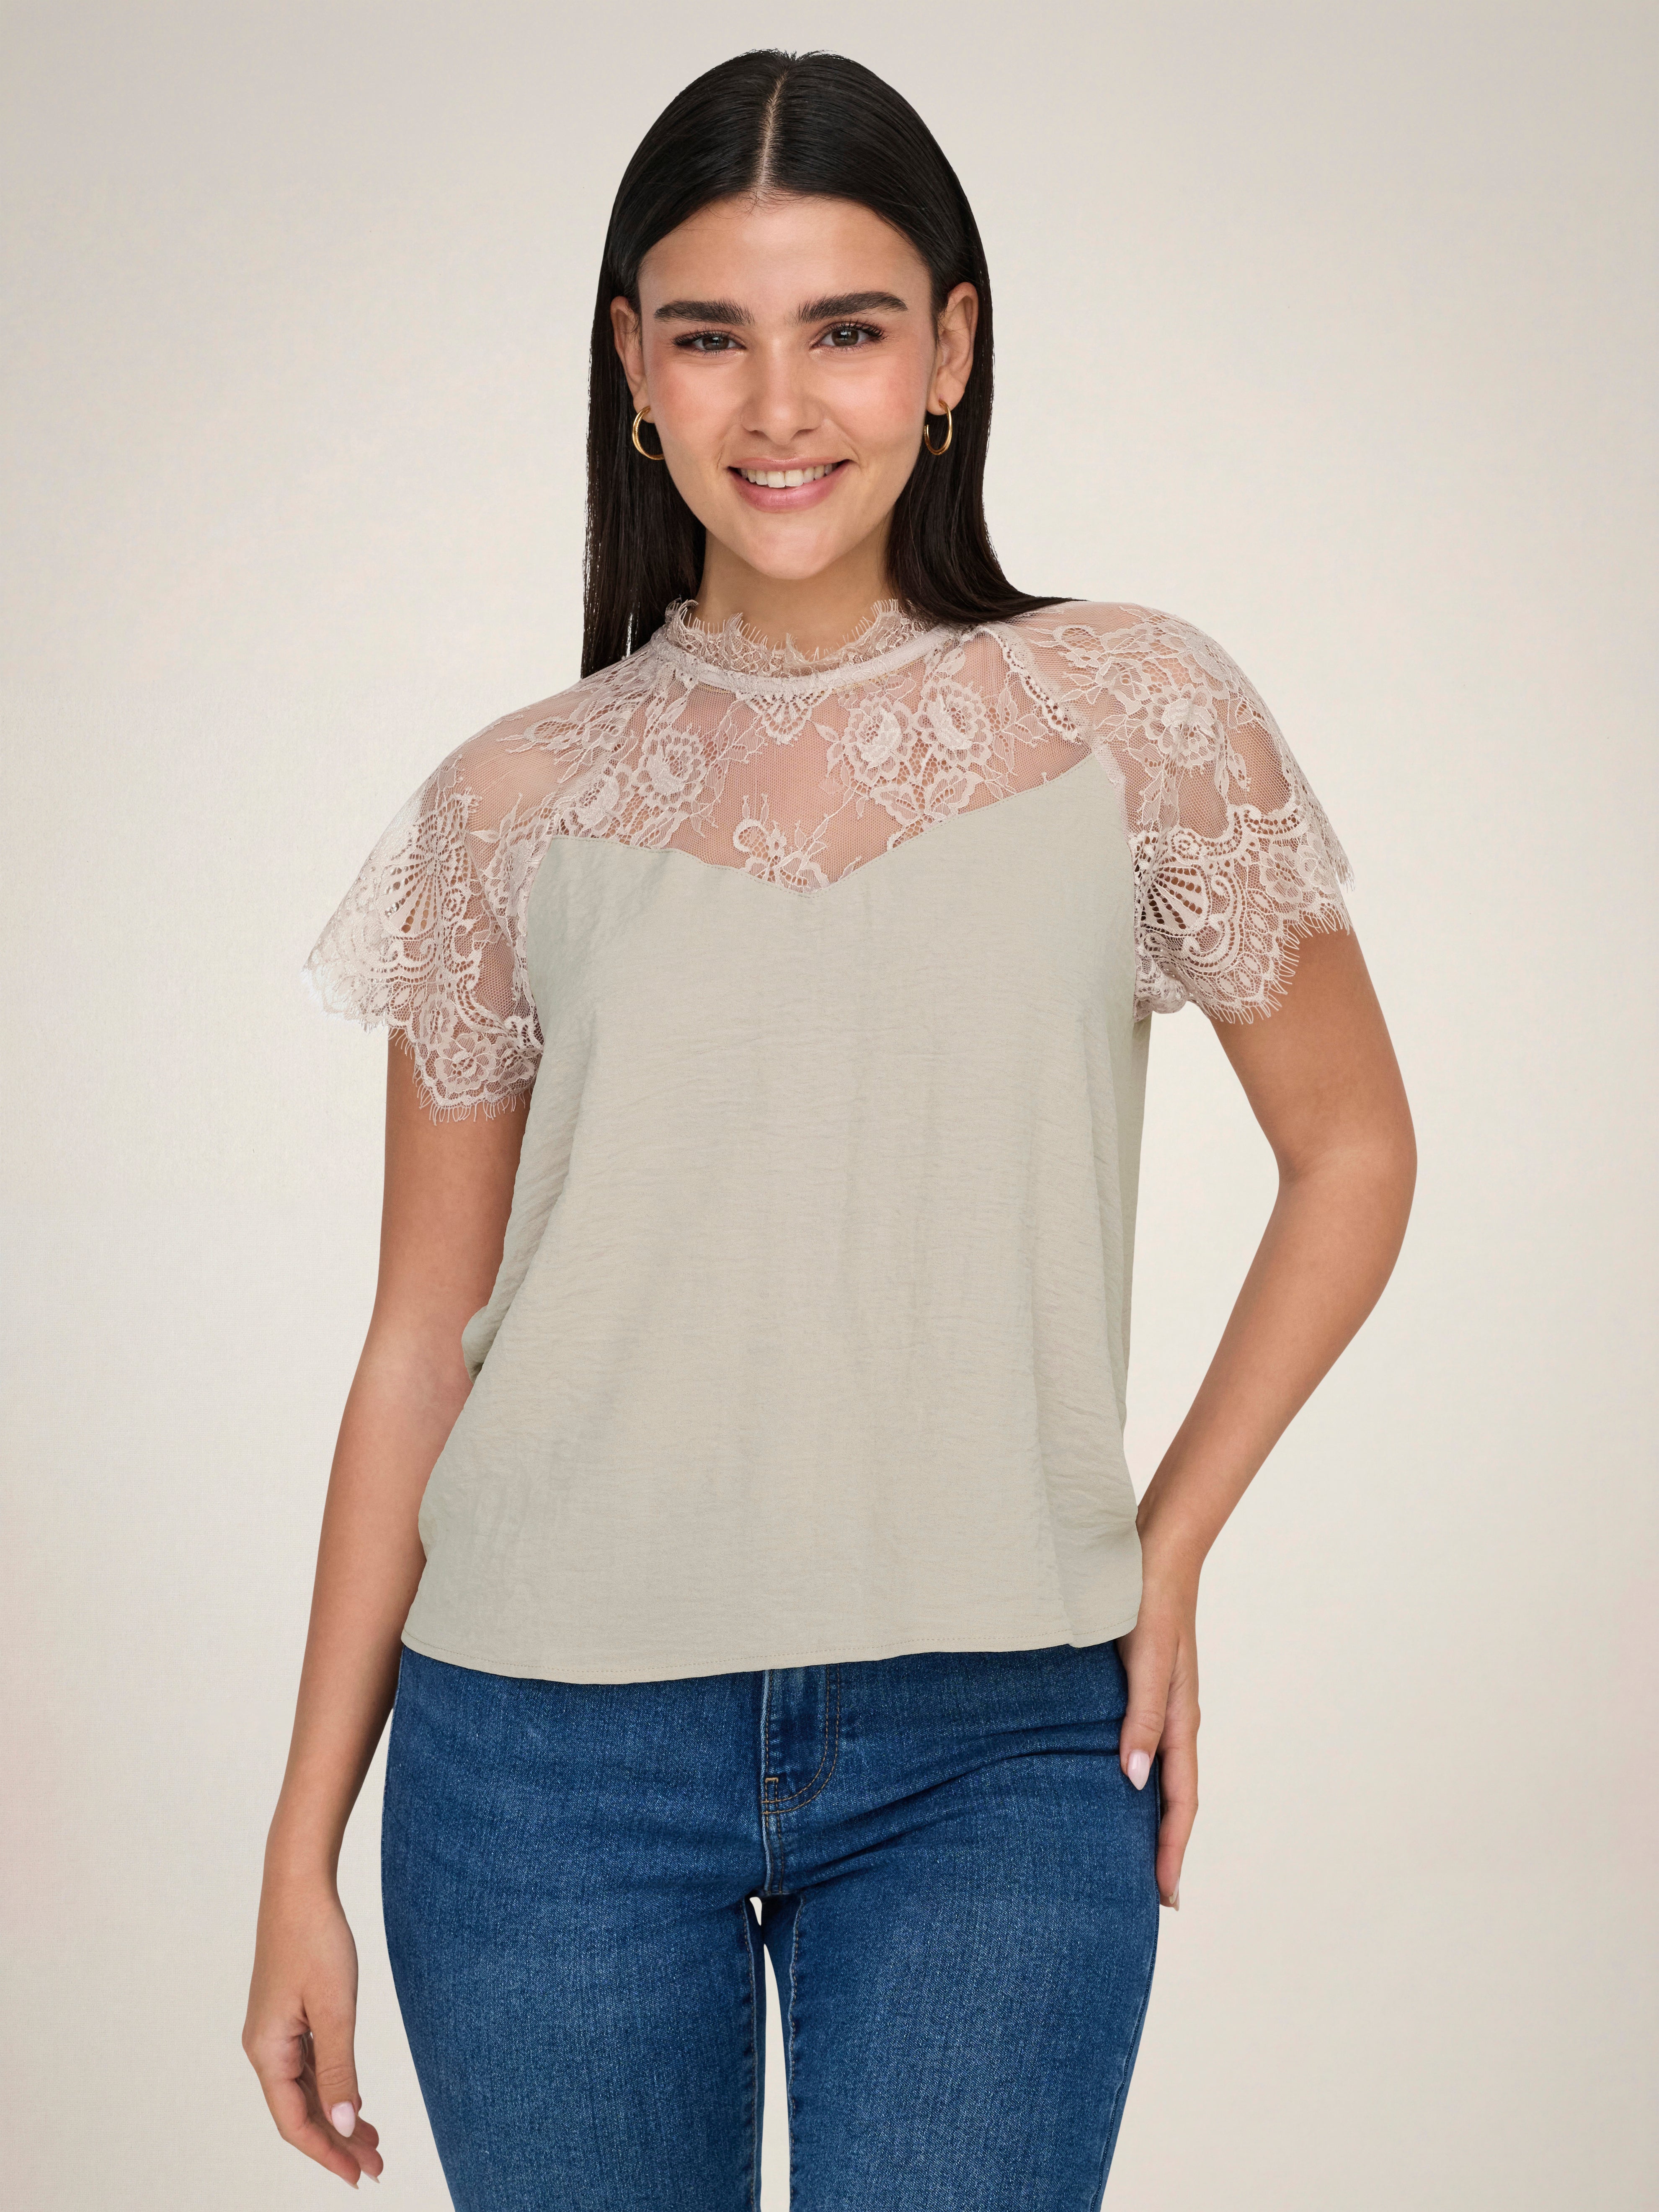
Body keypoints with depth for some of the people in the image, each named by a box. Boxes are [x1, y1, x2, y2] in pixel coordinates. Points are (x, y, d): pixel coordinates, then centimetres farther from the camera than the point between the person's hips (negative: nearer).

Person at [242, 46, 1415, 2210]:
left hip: (997, 1754, -1)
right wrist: (305, 1850, 5)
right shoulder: (515, 807, 2)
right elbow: (421, 1342, 6)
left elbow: (1352, 1147, 10)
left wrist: (1166, 1547, 1)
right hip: (552, 1755, 1)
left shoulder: (1134, 717, 0)